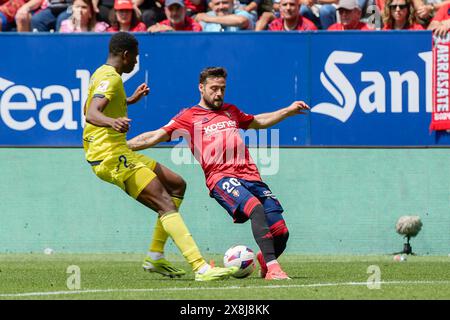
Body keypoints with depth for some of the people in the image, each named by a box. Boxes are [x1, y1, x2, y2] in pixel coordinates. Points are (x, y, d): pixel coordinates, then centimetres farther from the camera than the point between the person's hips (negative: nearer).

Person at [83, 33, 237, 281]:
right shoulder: (110, 78, -14)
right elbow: (92, 114, -31)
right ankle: (201, 268, -30)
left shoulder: (101, 74, 18)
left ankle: (156, 257, 13)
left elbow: (88, 109, 37)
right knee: (166, 204, -19)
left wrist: (129, 101, 45)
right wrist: (112, 122, -52)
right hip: (111, 156, -11)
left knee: (177, 185, 16)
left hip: (114, 153, 11)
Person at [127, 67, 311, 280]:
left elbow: (258, 122, 45)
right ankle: (272, 269, -38)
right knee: (256, 208, -35)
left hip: (250, 175, 6)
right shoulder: (189, 117, 11)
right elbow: (155, 137, 8)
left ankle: (263, 262, 29)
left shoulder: (231, 111, 27)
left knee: (281, 233, -3)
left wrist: (289, 111, 40)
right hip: (221, 177, -6)